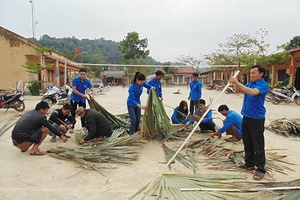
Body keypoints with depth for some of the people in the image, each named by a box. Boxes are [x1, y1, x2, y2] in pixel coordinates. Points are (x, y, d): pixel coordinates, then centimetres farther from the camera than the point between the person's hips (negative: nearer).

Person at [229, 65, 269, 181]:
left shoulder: (264, 85, -13)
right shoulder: (250, 83, 10)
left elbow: (253, 92, -31)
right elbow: (238, 91, 12)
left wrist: (238, 83, -30)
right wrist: (236, 83, -9)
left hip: (257, 119, -7)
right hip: (246, 117, 7)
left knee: (258, 145, -1)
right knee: (247, 143, 16)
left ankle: (260, 169, 9)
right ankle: (249, 163, 29)